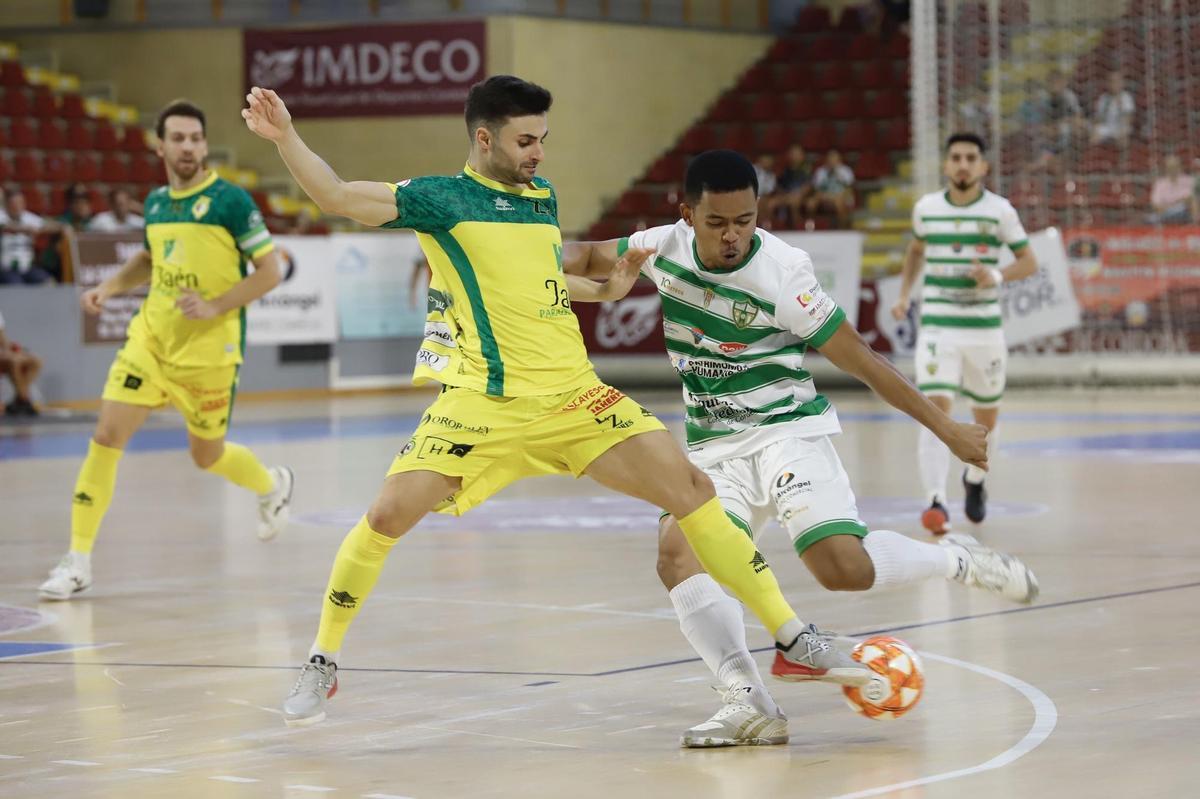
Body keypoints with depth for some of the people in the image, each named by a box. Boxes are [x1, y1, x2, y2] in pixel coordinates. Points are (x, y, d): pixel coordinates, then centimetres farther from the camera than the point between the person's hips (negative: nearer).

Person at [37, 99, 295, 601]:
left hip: (208, 349, -4)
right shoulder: (156, 202, 7)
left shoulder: (230, 200, -10)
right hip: (151, 339, 4)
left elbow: (270, 271, -10)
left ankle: (273, 486, 45)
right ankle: (78, 561, -3)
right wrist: (110, 286, 9)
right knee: (106, 436, -8)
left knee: (207, 455, 10)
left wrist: (215, 306, -20)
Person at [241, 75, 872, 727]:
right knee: (390, 513, -18)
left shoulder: (543, 196, 17)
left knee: (690, 489, -6)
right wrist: (285, 137, -20)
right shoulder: (443, 199, 1)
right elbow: (338, 197, -8)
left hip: (573, 395, 5)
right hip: (482, 400, -4)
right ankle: (321, 665, 4)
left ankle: (792, 640, 1)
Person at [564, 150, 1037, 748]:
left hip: (789, 429, -4)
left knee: (845, 569, -24)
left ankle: (957, 560, 6)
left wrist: (945, 428, -5)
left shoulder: (782, 271, -17)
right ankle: (749, 704, -24)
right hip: (712, 446, 4)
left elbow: (861, 361, -9)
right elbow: (591, 258, 16)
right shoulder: (663, 248, -4)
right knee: (676, 551, -25)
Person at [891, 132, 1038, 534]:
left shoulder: (1000, 211, -3)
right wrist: (904, 294, 10)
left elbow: (1029, 262, 1)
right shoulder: (926, 208, 3)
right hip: (937, 329, 0)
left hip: (985, 330, 0)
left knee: (986, 418, 14)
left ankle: (974, 480, 44)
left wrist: (999, 275, -19)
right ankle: (935, 502, -25)